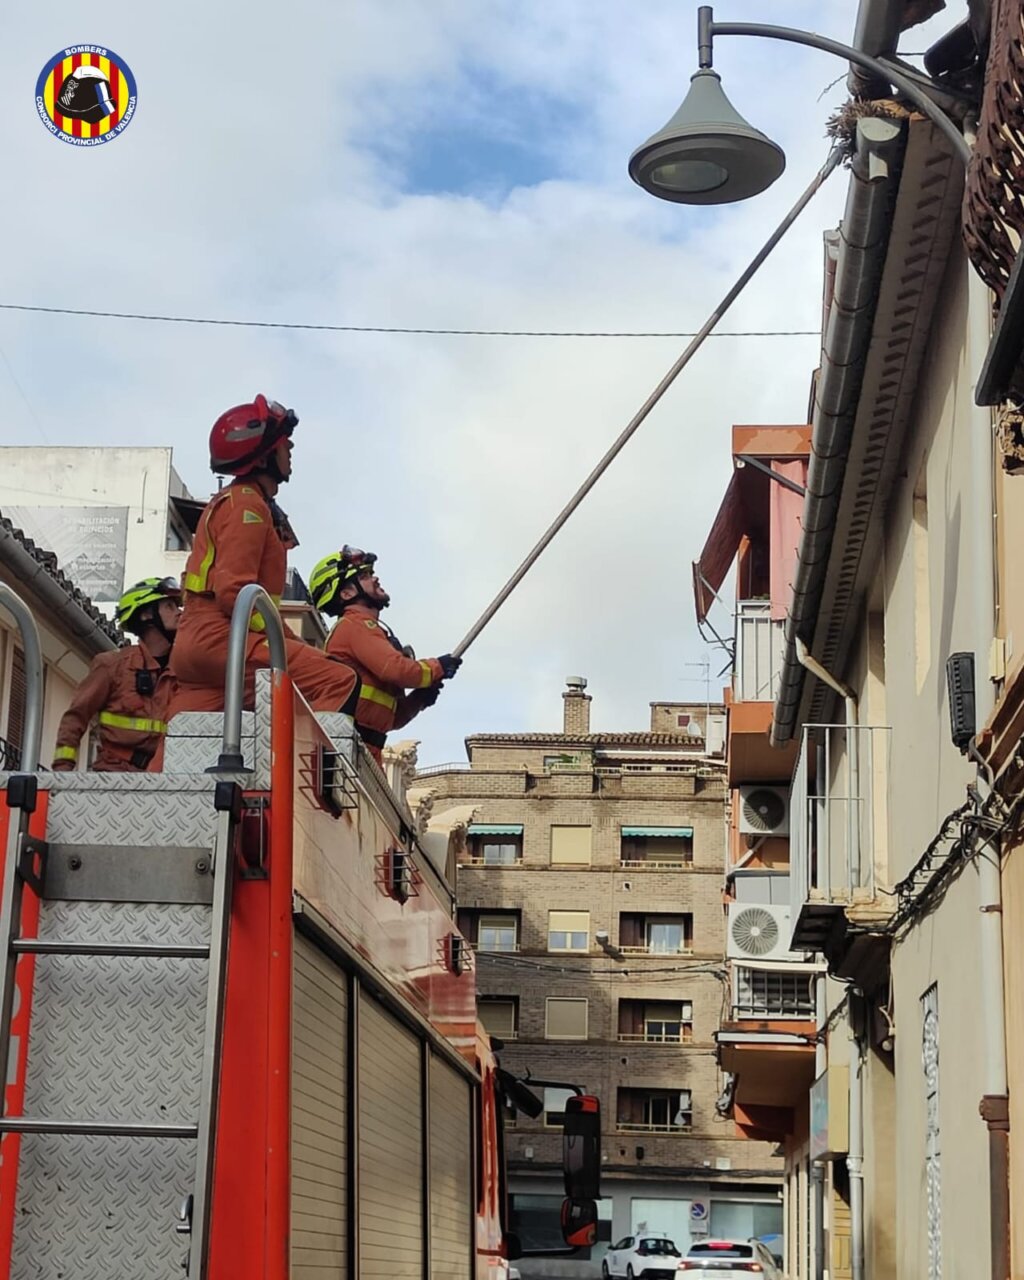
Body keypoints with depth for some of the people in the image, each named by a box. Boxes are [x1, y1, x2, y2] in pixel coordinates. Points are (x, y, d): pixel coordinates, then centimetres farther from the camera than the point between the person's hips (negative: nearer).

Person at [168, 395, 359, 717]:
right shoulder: (247, 505, -6)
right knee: (341, 683, -20)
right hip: (220, 637, -10)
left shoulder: (234, 501, 25)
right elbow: (233, 592, -18)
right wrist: (287, 641, -12)